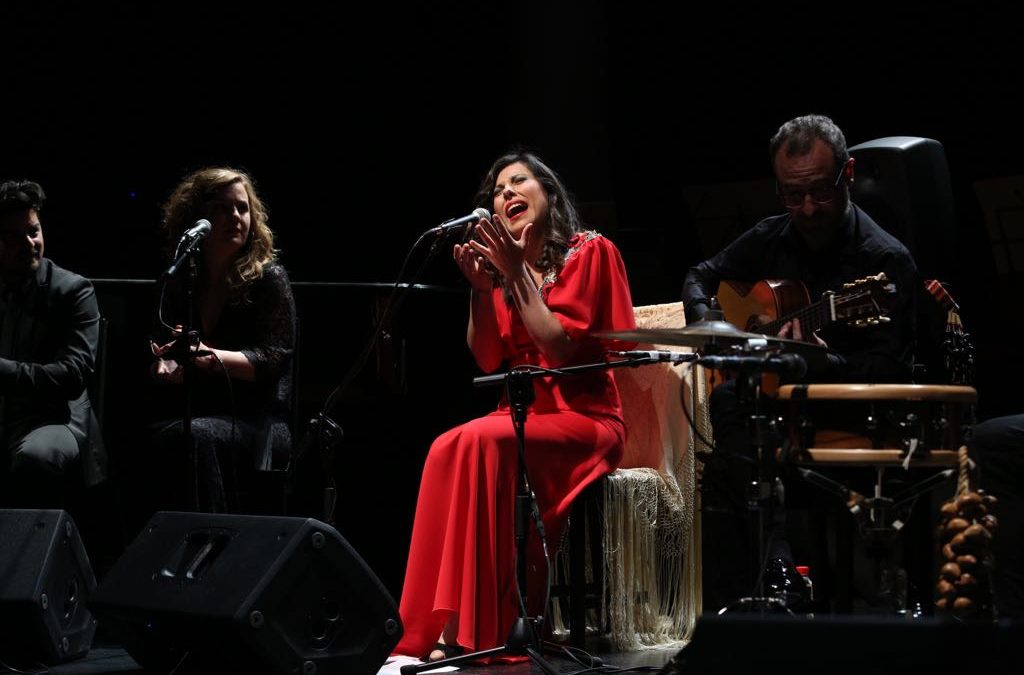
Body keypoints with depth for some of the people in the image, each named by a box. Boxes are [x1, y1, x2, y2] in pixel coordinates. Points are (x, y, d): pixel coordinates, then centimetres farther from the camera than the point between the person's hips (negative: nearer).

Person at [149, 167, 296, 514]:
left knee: (194, 436, -36)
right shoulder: (179, 283, 15)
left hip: (258, 423, -4)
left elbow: (273, 359, -9)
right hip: (189, 413, 4)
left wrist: (208, 356, -23)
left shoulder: (268, 278, 1)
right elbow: (163, 350, 15)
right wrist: (166, 367, -11)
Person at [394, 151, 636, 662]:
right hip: (522, 416, 5)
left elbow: (563, 348, -10)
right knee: (447, 449, -29)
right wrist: (481, 287, -1)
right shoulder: (504, 264, 17)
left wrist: (518, 273, -11)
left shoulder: (591, 252, 1)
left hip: (583, 417, -5)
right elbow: (488, 361, 11)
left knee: (479, 442, -34)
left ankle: (468, 632, -36)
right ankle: (437, 629, -35)